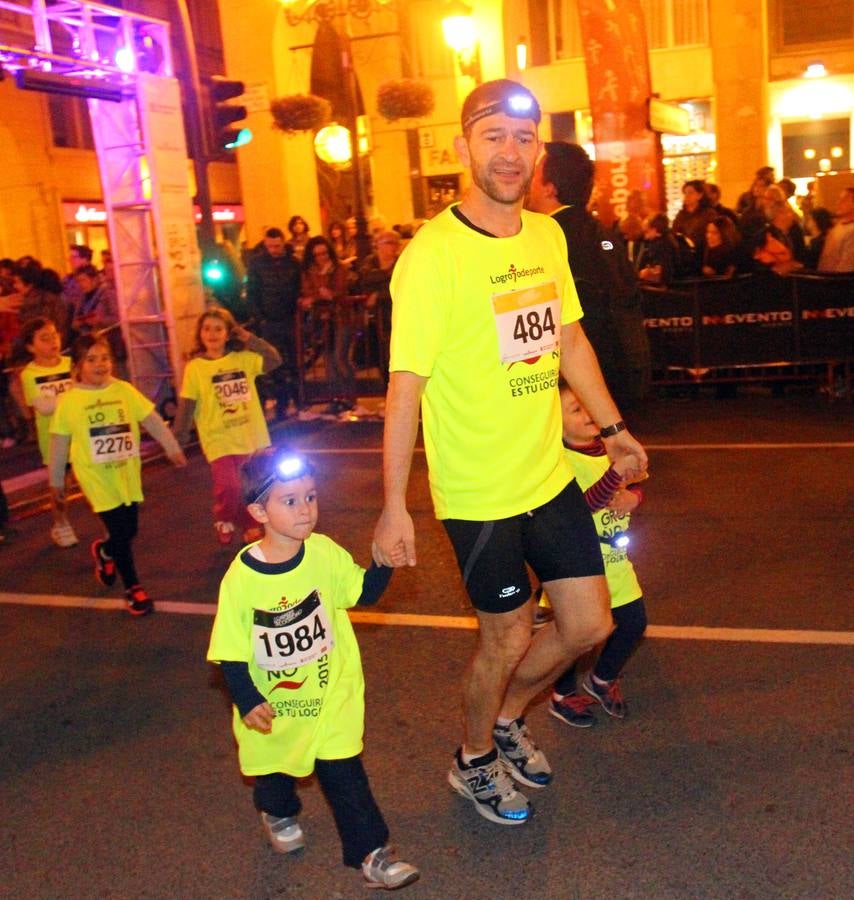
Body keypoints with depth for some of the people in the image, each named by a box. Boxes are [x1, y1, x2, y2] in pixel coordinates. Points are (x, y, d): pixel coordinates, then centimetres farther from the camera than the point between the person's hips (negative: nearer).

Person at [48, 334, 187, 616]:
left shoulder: (124, 390, -3)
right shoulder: (69, 401, -8)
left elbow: (152, 420, 3)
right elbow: (59, 443, -1)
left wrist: (171, 447, 1)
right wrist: (56, 481, 6)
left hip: (128, 474, 4)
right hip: (97, 478, -3)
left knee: (129, 529, 11)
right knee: (120, 531, -6)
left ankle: (104, 551, 46)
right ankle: (132, 587, 13)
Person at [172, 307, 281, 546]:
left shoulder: (244, 359, 2)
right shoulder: (195, 367, -6)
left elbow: (274, 360, -3)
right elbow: (186, 407, -7)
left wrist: (250, 339, -8)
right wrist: (177, 440, -11)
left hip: (251, 437, 3)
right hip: (219, 441, -3)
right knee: (229, 487, -18)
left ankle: (251, 527, 35)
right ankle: (223, 521, 13)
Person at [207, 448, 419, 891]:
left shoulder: (325, 553, -15)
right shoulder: (240, 578, -21)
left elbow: (363, 592, -1)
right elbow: (231, 652, -13)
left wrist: (384, 562, -19)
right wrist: (247, 701, -20)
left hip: (330, 693, 0)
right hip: (272, 704, 0)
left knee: (343, 771, 0)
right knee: (274, 769, 23)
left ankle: (371, 853, 15)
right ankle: (278, 813, 56)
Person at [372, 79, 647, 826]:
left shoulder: (548, 235, 3)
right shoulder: (433, 253, -18)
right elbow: (406, 385, -19)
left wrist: (613, 427, 21)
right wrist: (394, 506, -20)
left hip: (551, 476, 7)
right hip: (478, 493, -6)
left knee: (589, 625, 14)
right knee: (508, 638, 10)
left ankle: (507, 720, 42)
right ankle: (474, 762, 39)